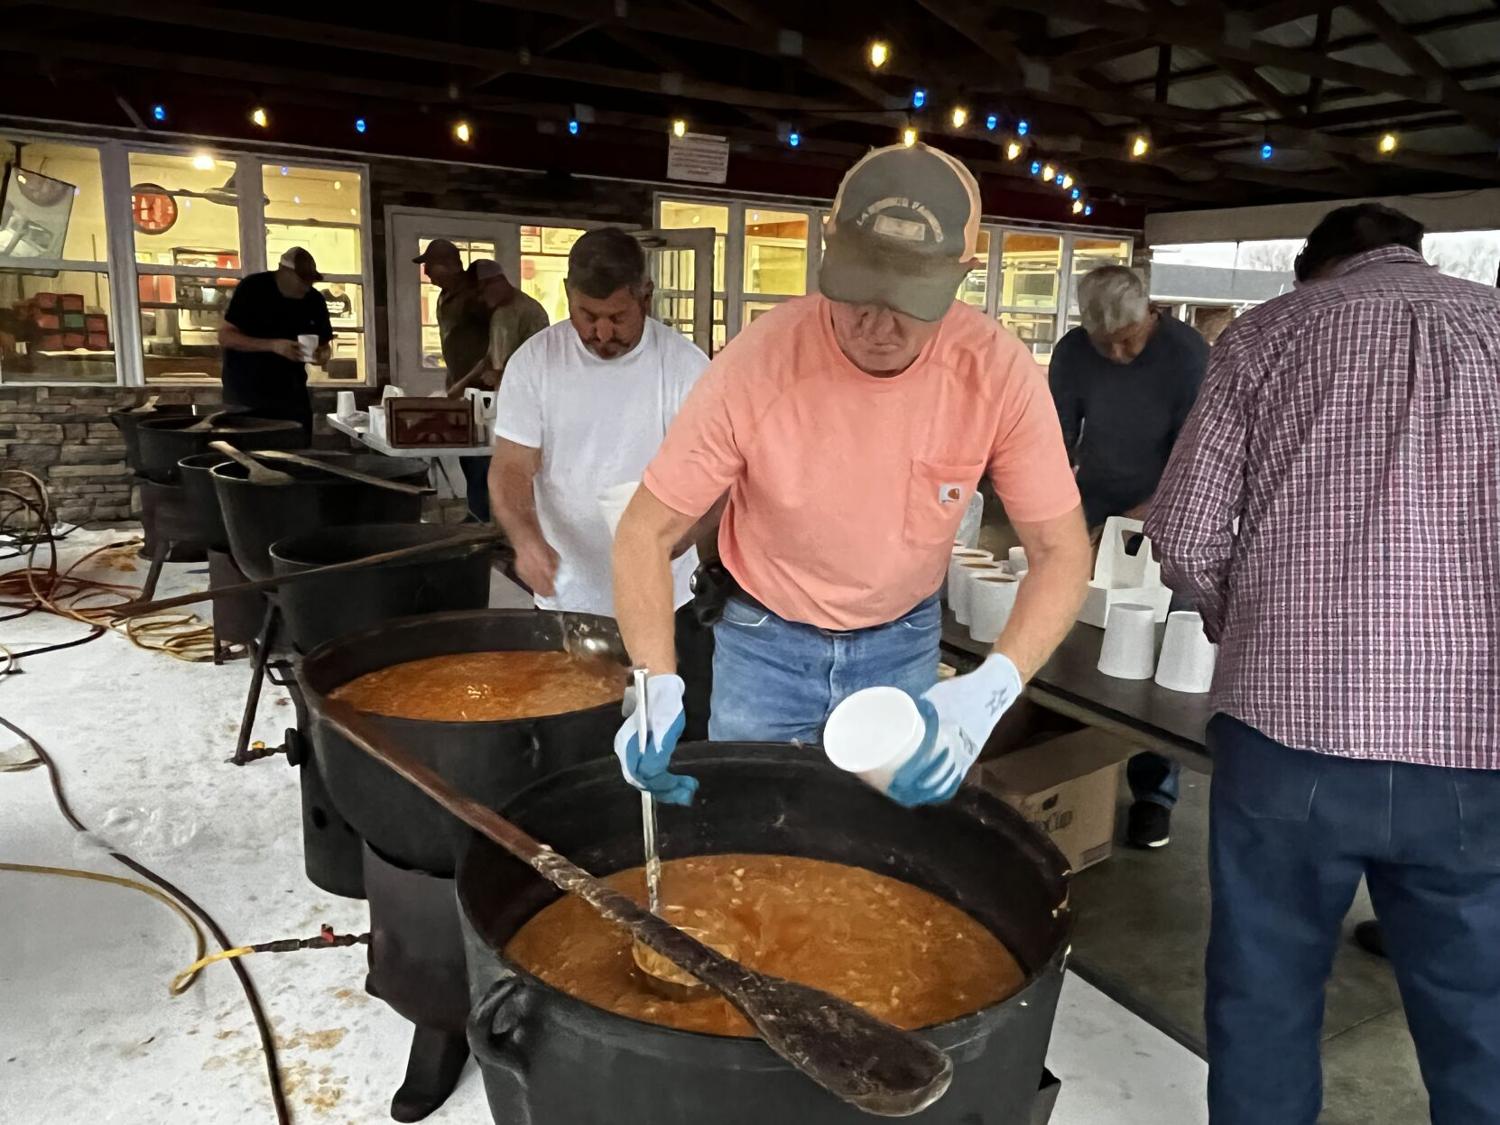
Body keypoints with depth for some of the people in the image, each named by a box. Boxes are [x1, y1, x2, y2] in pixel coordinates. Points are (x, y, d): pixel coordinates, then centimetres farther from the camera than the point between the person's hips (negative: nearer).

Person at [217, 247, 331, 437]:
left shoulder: (314, 300, 1)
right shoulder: (252, 288, -10)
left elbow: (324, 344, 10)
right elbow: (225, 336, -13)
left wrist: (322, 355, -15)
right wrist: (272, 345, -26)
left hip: (291, 394, 4)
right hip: (246, 393, -3)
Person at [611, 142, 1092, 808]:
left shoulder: (1001, 373, -21)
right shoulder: (756, 363, -25)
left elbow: (1061, 553, -15)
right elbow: (647, 531, -17)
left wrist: (988, 689, -32)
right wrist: (657, 686, -32)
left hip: (904, 644, 2)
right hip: (765, 642, -1)